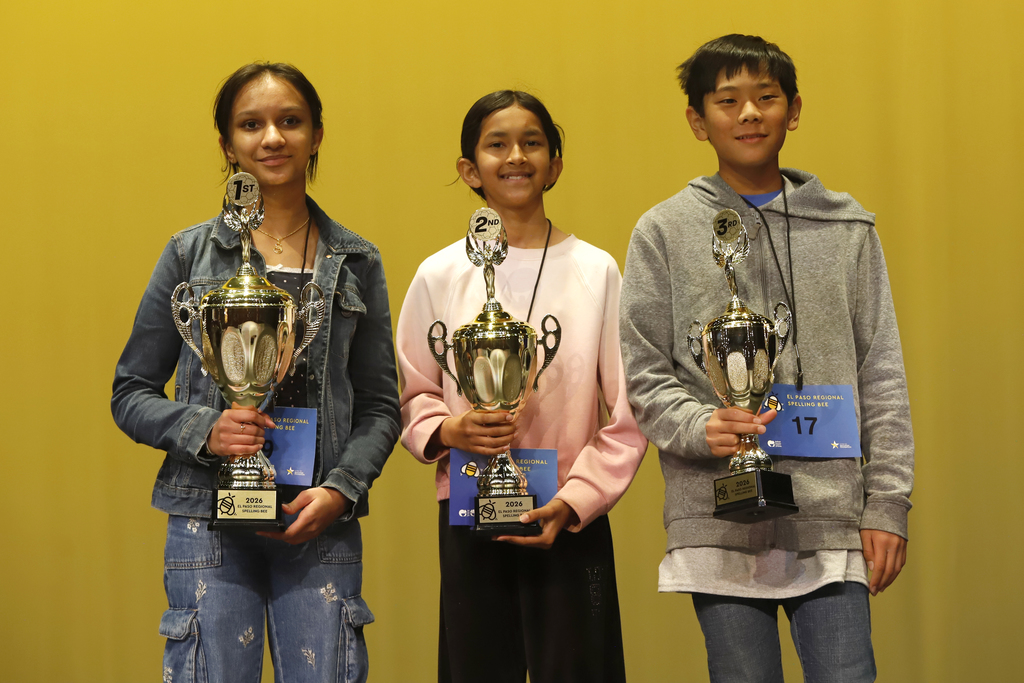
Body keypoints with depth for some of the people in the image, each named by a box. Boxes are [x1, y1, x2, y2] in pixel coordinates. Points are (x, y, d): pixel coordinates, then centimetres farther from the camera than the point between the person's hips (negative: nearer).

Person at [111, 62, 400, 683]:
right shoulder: (190, 254, 5)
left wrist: (341, 488, -7)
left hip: (322, 523, 1)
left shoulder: (357, 263, 10)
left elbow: (380, 404, 10)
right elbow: (131, 393, 7)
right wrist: (204, 432, -13)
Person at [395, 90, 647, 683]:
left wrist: (574, 501, -10)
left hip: (571, 522, -1)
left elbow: (629, 415, 1)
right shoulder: (439, 276, 4)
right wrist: (448, 429, -11)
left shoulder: (597, 272, 1)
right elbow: (411, 397, 11)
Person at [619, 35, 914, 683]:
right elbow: (641, 372, 4)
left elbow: (881, 376, 10)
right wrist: (700, 428, -16)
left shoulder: (848, 227, 13)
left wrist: (889, 503, 3)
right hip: (720, 519, -1)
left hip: (831, 517, 1)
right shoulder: (665, 232, 8)